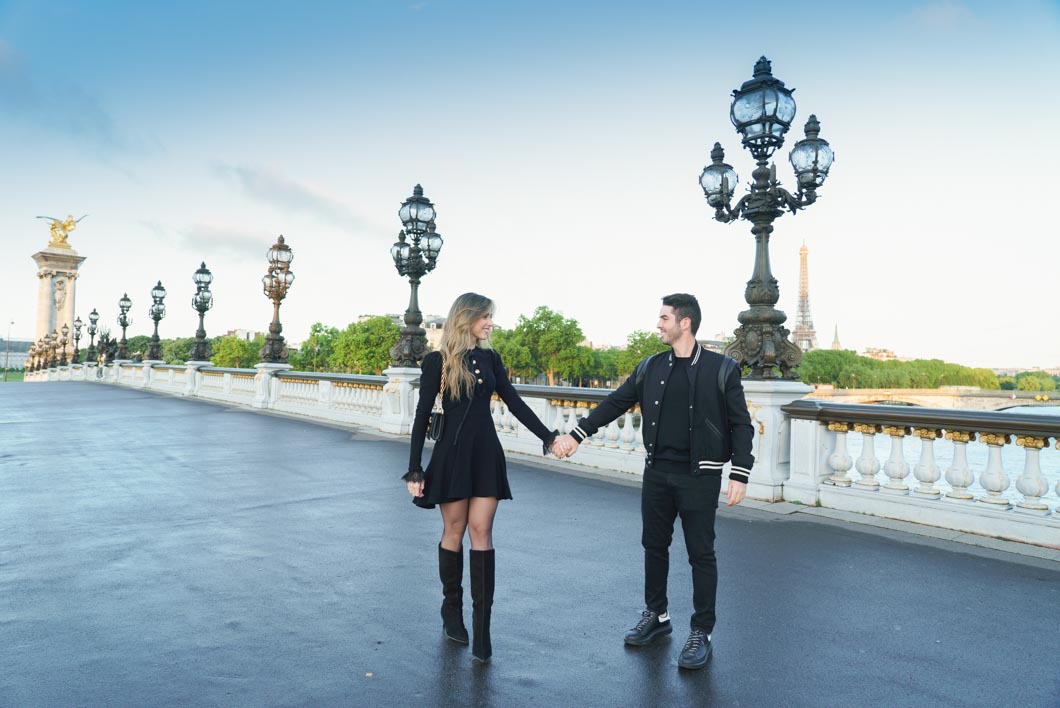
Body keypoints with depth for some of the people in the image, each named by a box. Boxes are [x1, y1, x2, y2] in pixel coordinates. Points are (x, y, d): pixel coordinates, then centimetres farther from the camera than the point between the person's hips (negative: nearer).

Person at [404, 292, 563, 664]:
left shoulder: (490, 358, 7)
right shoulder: (438, 361, -5)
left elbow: (514, 402, 9)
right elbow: (422, 415, -5)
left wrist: (549, 437, 2)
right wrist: (415, 470, -7)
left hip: (486, 454, 3)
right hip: (452, 454, -3)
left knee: (481, 531, -1)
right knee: (454, 531, 7)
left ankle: (482, 629, 2)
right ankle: (451, 610, 29)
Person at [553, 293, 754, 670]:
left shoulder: (722, 369, -6)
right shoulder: (650, 367, 5)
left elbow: (741, 425, -5)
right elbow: (615, 403, 10)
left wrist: (740, 474, -12)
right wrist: (577, 435, 8)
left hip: (699, 476, -4)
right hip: (657, 472, 5)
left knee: (701, 554, 4)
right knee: (654, 545, 15)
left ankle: (701, 633, 18)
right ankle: (656, 615, 33)